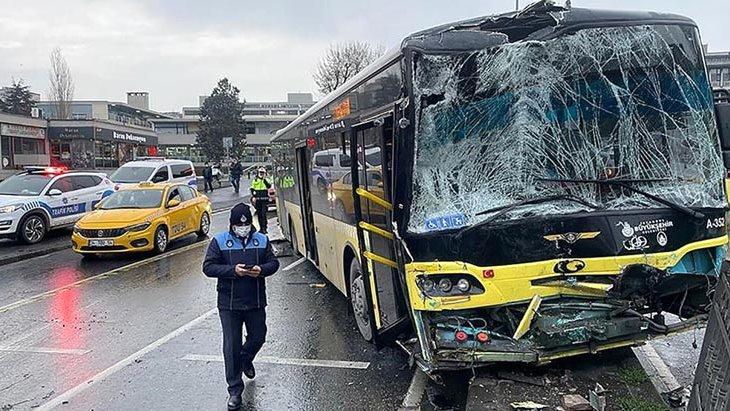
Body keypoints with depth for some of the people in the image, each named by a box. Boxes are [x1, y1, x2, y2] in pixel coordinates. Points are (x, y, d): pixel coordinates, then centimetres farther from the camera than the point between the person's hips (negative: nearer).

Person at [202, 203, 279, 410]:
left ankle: (245, 360, 50)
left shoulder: (261, 240, 3)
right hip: (229, 304, -3)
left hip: (256, 302, 3)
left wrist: (261, 269, -17)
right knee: (231, 346, 1)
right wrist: (233, 270, -22)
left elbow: (274, 262, 6)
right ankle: (235, 391, 12)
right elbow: (208, 267, -8)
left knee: (258, 337, 16)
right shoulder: (219, 241, -4)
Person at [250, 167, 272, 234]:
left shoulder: (266, 179, 2)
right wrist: (253, 196, 3)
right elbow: (252, 189, 13)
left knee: (263, 213, -9)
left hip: (265, 199, -3)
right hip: (257, 199, 3)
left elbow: (269, 186, -16)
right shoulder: (255, 180, 9)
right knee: (259, 214, 9)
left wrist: (264, 180, -21)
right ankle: (261, 227, 18)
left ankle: (264, 228, -6)